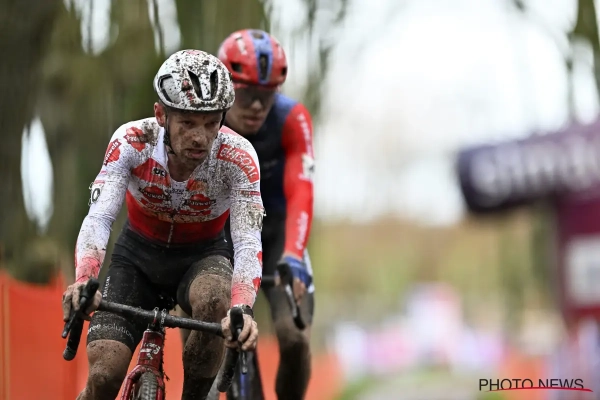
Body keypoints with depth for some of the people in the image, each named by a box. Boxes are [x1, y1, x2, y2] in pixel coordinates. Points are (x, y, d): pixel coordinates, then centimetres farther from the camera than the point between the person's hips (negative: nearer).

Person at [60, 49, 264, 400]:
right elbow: (98, 217, -34)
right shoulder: (131, 142, -26)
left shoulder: (237, 157, -28)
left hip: (202, 256, 0)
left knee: (214, 299, -37)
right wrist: (84, 282, -54)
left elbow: (248, 240, -35)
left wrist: (242, 309, -55)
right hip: (139, 254, 1)